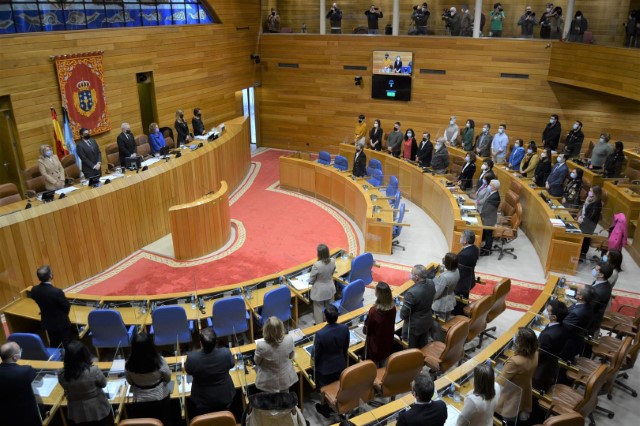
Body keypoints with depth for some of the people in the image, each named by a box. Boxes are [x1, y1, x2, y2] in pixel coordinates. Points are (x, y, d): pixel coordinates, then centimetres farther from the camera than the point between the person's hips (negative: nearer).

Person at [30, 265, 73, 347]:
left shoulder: (34, 290, -15)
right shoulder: (57, 292, -33)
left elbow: (41, 303, 3)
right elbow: (67, 307, -18)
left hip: (47, 323, 6)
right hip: (61, 323, -5)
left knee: (54, 344, 24)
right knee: (67, 344, 12)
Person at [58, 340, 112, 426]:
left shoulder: (61, 374, -19)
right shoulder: (93, 371, -30)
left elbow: (67, 390, 1)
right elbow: (103, 384, -10)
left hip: (76, 414, 3)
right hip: (97, 411, -3)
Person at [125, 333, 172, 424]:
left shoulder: (128, 364, -23)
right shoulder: (159, 361, -29)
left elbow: (130, 383, -3)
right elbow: (168, 379, -10)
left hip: (140, 403, 1)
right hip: (161, 400, -1)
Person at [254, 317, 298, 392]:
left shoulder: (261, 346, -35)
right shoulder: (289, 339, -27)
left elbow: (257, 362, -12)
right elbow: (291, 356, -6)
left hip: (269, 383, -2)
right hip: (286, 379, 2)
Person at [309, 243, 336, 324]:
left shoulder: (317, 265, -32)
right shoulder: (333, 261, -16)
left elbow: (312, 279, -17)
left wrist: (310, 282, 6)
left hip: (319, 291, -5)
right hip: (330, 288, 5)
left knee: (319, 308, 16)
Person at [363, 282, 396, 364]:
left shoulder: (374, 311, -31)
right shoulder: (392, 308, -15)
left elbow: (367, 330, -17)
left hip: (375, 345, -5)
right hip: (388, 342, 5)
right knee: (383, 367, 24)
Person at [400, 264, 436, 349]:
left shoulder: (412, 293, -36)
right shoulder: (431, 283, -15)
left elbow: (404, 313, -22)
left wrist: (402, 315, -2)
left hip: (414, 325, -7)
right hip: (427, 321, 7)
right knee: (423, 347, 26)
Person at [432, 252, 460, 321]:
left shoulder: (445, 277, -35)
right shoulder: (456, 271, -12)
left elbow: (437, 292, -23)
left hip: (442, 304, -7)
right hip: (450, 300, 8)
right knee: (445, 321, 26)